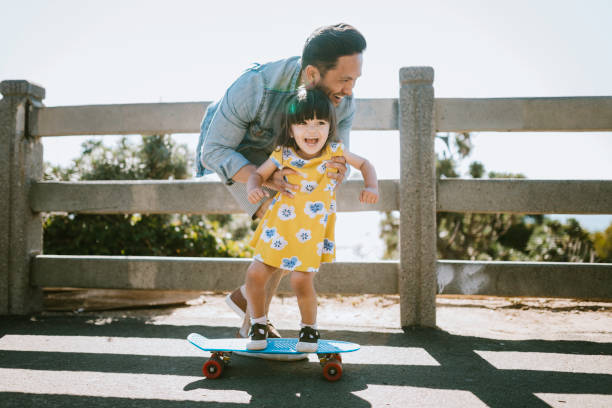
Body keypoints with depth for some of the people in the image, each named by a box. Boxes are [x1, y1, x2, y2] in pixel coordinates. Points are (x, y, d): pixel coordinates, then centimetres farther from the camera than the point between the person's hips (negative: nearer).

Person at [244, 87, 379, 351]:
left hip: (311, 233, -2)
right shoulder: (283, 155, -7)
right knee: (255, 273, -1)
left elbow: (365, 165, 8)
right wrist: (253, 188, -18)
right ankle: (258, 324, 25)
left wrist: (371, 187, -10)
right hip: (278, 228, 2)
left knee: (302, 281, -11)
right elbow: (258, 174, 4)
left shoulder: (334, 152, -6)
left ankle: (309, 328, 18)